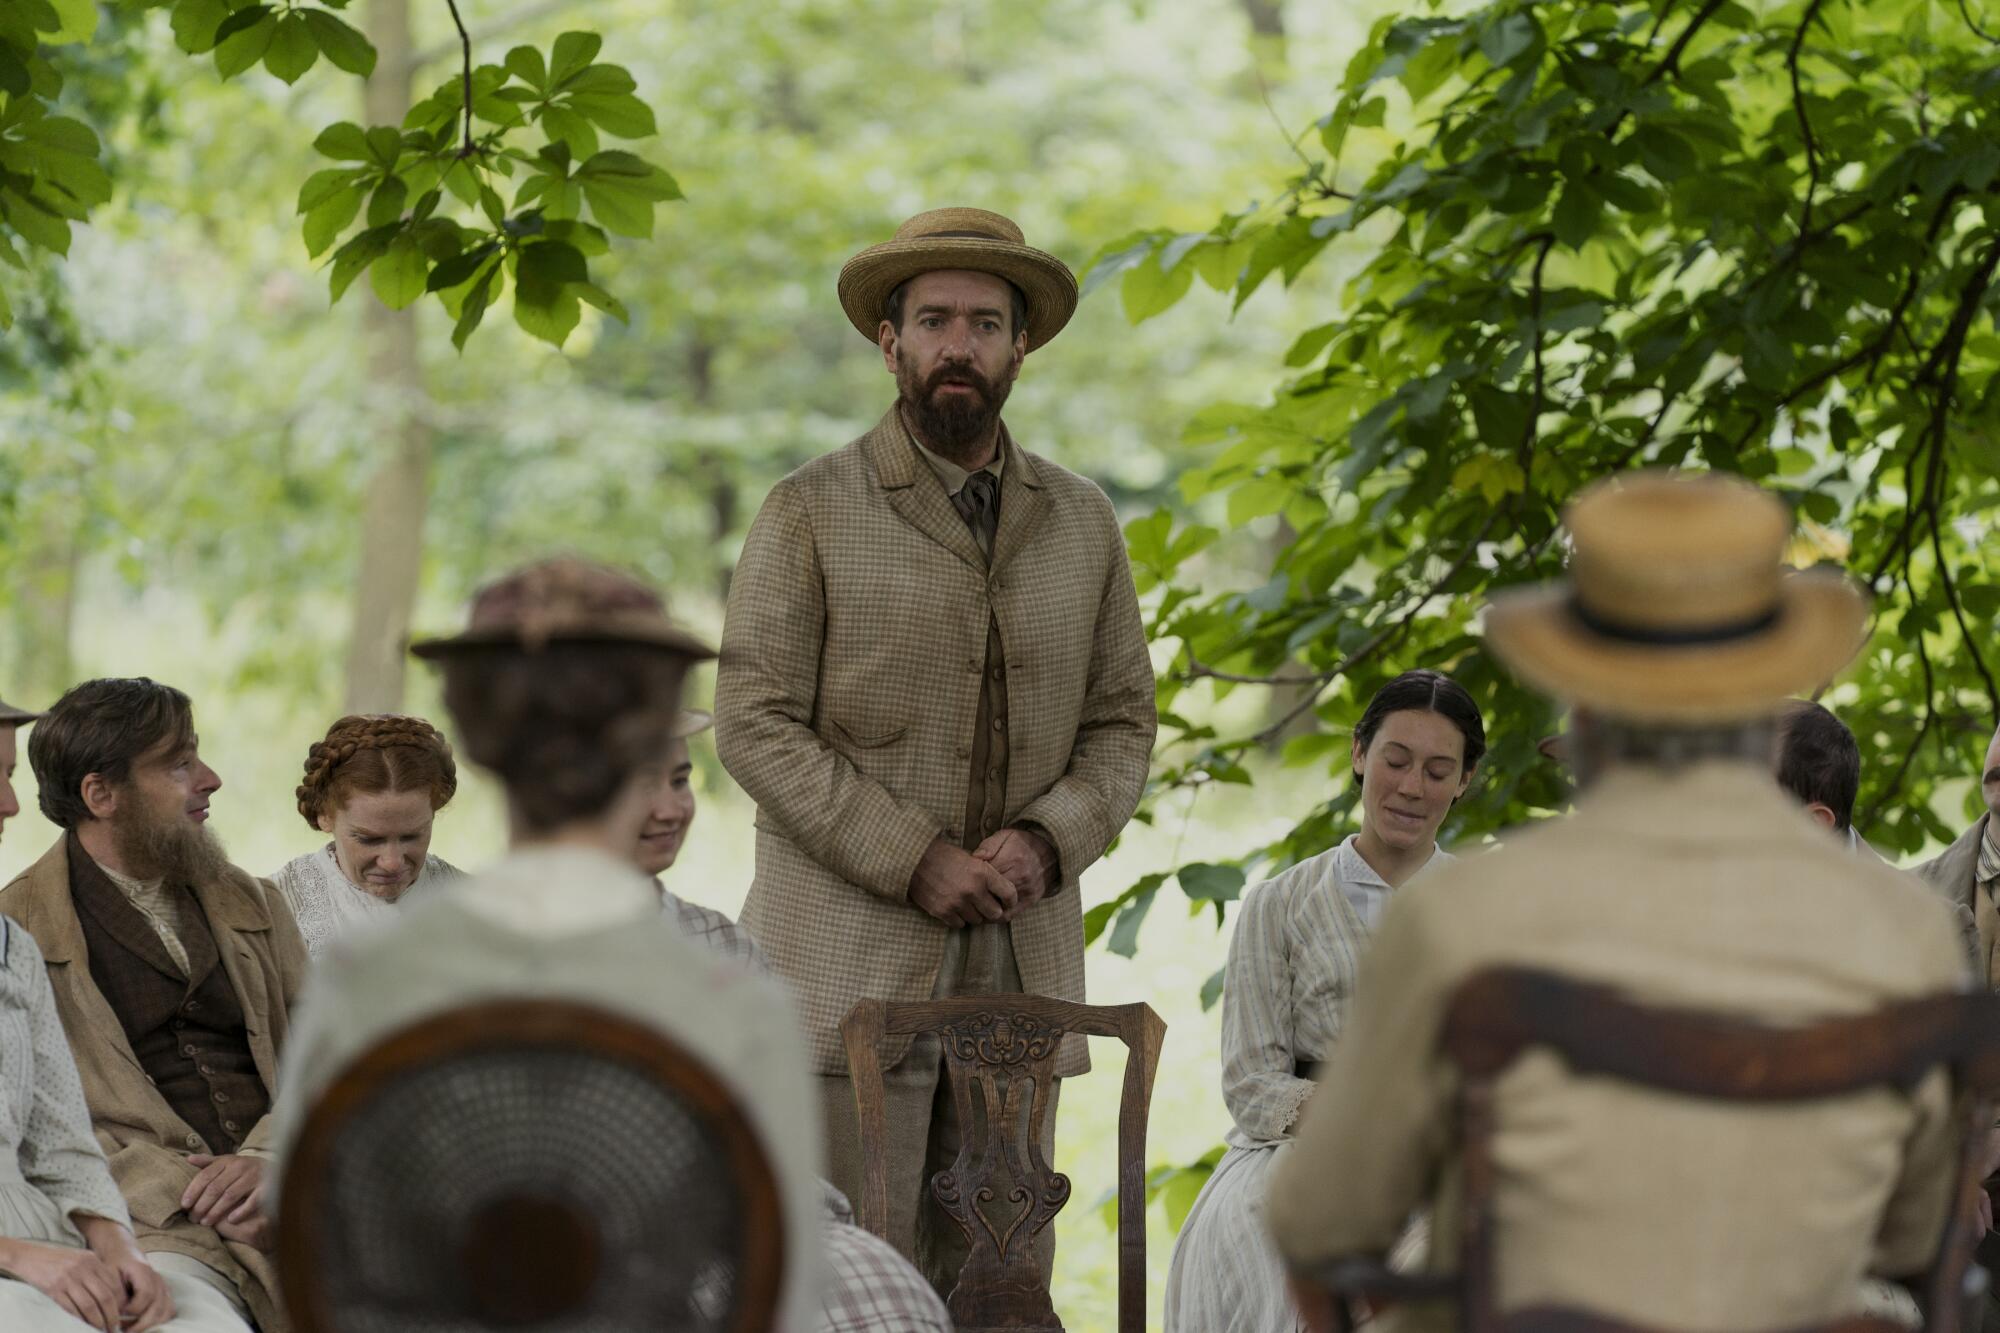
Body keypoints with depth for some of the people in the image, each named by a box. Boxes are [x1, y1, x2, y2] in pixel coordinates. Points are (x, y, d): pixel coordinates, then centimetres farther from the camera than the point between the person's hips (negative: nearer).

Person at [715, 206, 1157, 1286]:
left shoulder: (1083, 524, 13)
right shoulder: (811, 513, 0)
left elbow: (1121, 724, 14)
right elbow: (755, 725, -5)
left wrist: (1046, 841, -7)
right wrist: (914, 863, -13)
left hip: (1019, 968, 4)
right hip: (853, 967, -4)